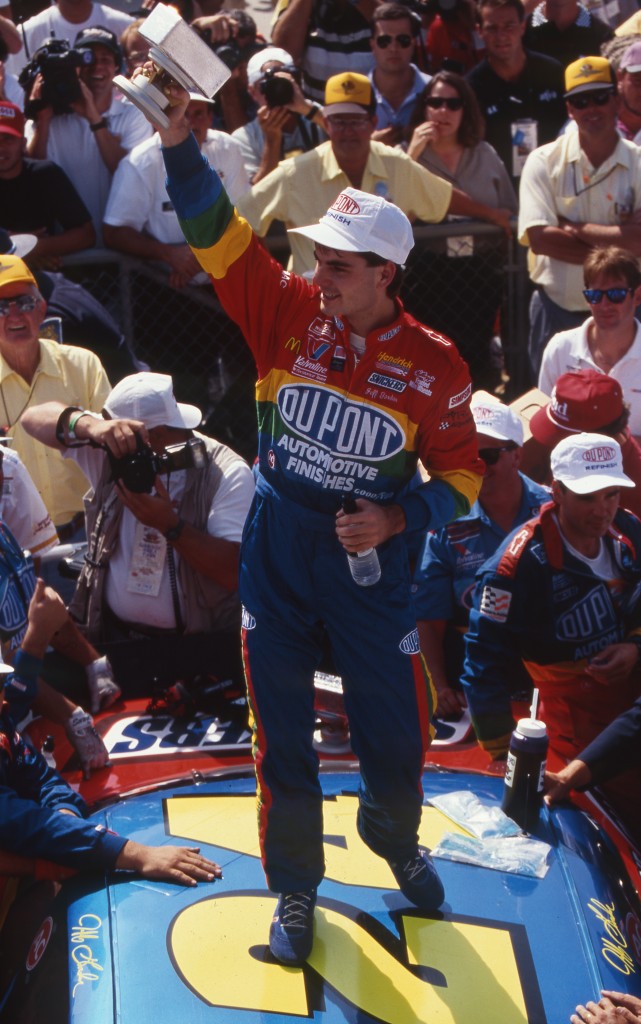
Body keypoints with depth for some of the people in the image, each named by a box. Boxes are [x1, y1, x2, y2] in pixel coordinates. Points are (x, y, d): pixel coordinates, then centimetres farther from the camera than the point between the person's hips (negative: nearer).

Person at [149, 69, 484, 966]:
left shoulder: (433, 365, -12)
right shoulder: (289, 312, -10)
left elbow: (461, 474, -4)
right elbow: (217, 231, -18)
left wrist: (396, 518, -20)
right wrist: (179, 140, -30)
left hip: (369, 558, -1)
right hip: (277, 548, 1)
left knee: (396, 725, 10)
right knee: (281, 731, 9)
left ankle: (391, 834, 44)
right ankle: (295, 887, 29)